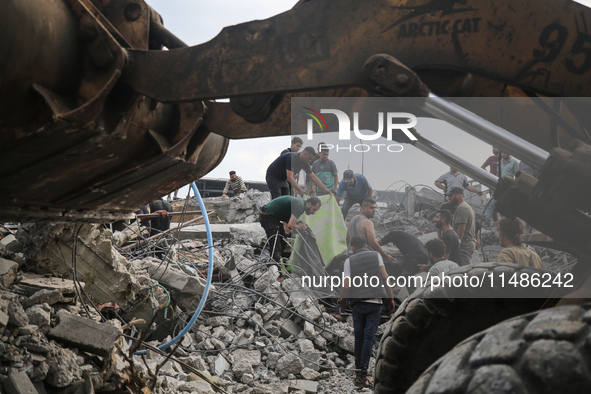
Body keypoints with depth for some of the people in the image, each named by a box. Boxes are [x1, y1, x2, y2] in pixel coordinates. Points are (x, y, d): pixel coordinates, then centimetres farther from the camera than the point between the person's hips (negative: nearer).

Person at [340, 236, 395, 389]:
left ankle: (358, 372, 16)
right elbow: (385, 277, 0)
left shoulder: (349, 260, 5)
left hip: (357, 303, 1)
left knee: (359, 337, 12)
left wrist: (343, 300, 14)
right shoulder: (376, 255, 8)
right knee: (369, 338, -3)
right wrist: (391, 298, 5)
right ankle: (362, 375, -8)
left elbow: (346, 285, -3)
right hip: (375, 302, -1)